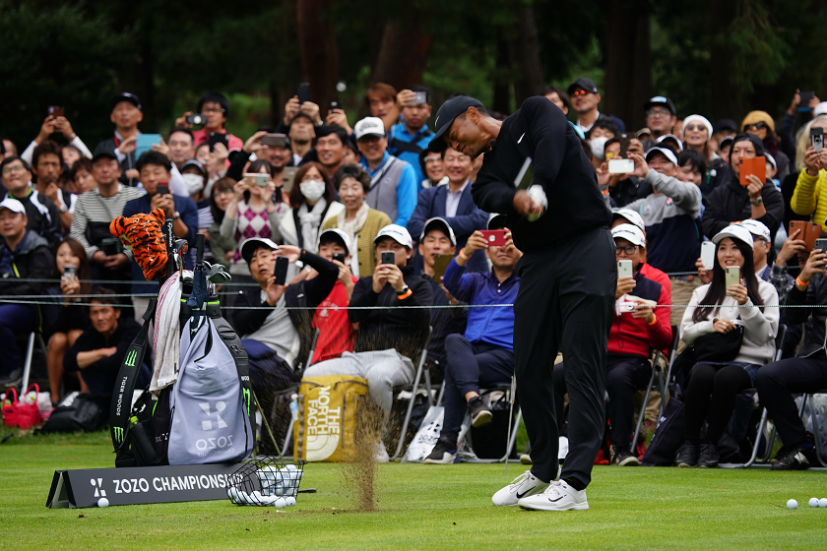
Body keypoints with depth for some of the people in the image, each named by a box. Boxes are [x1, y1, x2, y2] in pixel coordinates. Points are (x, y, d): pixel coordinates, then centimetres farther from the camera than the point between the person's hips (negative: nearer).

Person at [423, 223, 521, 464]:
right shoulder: (477, 283, 27)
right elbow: (451, 283, 4)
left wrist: (519, 254, -22)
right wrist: (466, 253, -14)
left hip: (506, 356, -3)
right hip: (471, 351, 3)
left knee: (453, 369, -30)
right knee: (454, 340, -34)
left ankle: (448, 442, -32)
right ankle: (473, 399, -54)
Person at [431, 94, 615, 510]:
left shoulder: (533, 114, 7)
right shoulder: (487, 174, 17)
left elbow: (553, 139, -15)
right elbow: (493, 196, -7)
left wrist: (537, 188, -27)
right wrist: (518, 199, -29)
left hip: (586, 245, -7)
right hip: (539, 258, 7)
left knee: (582, 365, -11)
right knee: (529, 369, 7)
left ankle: (574, 483, -17)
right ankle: (542, 471, 24)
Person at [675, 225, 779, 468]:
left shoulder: (765, 290, 13)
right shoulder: (703, 292, 24)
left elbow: (764, 336, 1)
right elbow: (685, 333, 14)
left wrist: (746, 305, -11)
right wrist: (711, 326, -5)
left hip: (748, 362, -2)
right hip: (709, 358, 2)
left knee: (727, 377, -38)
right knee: (701, 374, -35)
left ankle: (710, 445, -26)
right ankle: (689, 443, -27)